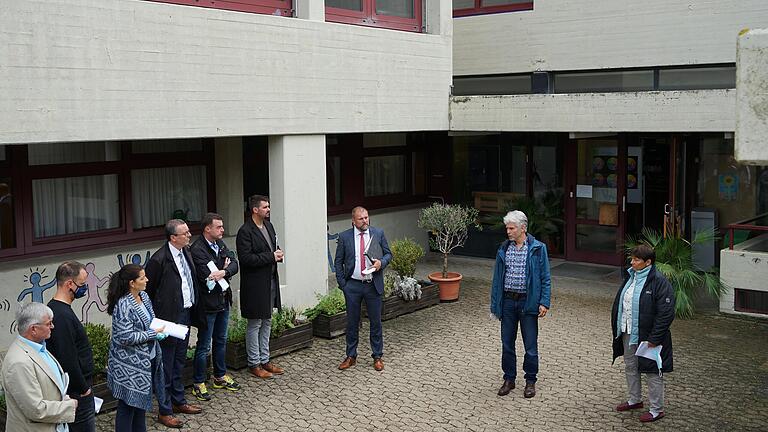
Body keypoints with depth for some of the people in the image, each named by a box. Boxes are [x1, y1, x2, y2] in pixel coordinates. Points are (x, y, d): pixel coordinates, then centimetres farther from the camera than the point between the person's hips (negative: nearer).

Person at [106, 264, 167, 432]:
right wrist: (153, 334, -20)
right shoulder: (123, 306, -23)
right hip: (129, 366, -9)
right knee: (128, 404, 4)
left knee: (141, 399, 21)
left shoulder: (144, 296, 3)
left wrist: (159, 329, 0)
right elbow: (125, 337, -25)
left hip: (147, 360, 9)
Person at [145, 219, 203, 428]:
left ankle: (179, 401, 35)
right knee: (167, 366, 3)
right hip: (169, 317, -8)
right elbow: (147, 290, -13)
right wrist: (154, 319, -8)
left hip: (185, 315, 8)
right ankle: (165, 411, 14)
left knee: (178, 363, 21)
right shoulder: (159, 259, -20)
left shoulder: (185, 252, 5)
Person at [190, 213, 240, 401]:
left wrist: (223, 272, -23)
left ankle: (220, 376, 35)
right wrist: (224, 268, -10)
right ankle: (199, 384, 15)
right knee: (204, 346, 2)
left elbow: (234, 264, -3)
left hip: (223, 301, 8)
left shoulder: (220, 244, 5)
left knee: (221, 341, 20)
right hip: (208, 304, -8)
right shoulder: (197, 249, -20)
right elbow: (207, 276, -27)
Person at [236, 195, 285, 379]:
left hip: (270, 281, 8)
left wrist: (277, 255, 0)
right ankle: (254, 363, 13)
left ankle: (265, 360, 26)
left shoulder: (268, 226, 10)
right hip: (255, 284, -8)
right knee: (255, 324, 2)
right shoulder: (245, 231, -16)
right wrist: (271, 256, -20)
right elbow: (246, 258, -23)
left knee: (267, 322, 15)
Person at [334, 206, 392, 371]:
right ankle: (351, 356, 21)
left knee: (376, 322, 7)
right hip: (352, 286, 0)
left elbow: (388, 253, 9)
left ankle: (377, 356, 20)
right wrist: (342, 283, -3)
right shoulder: (344, 237, -1)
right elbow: (338, 262, 4)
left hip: (373, 285, 0)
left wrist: (382, 262, -13)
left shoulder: (378, 233, 1)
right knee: (352, 322, 9)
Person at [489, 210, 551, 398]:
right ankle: (509, 379, 24)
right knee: (507, 344, 10)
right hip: (508, 302, 3)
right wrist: (494, 305, 7)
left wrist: (544, 303, -10)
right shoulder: (503, 249, 4)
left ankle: (530, 381, 20)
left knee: (530, 345, 4)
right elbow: (497, 278, 9)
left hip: (528, 303, -3)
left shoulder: (538, 249, -5)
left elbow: (545, 278, -3)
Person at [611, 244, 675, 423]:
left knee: (652, 372, 4)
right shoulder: (631, 277, 6)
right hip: (628, 333, 8)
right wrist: (617, 327, 12)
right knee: (630, 367, 21)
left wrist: (654, 338, -21)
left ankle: (657, 409, 18)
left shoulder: (659, 282, -19)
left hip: (647, 336, -8)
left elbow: (666, 314, -21)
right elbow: (620, 302, 16)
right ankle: (635, 400, 39)